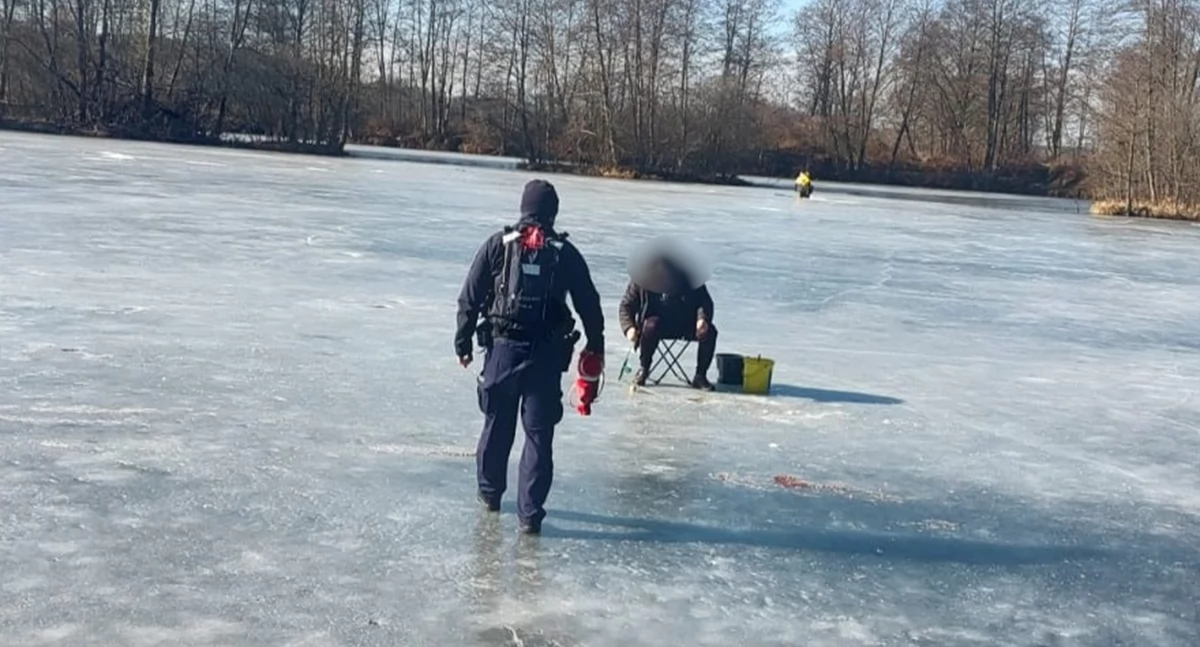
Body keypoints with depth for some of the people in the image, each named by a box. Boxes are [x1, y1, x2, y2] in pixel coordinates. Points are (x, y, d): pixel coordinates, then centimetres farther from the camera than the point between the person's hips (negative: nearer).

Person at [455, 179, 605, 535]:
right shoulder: (566, 253, 2)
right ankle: (530, 513, 0)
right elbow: (589, 305, 6)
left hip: (503, 348, 1)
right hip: (546, 355, -1)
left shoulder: (498, 245, 1)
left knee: (497, 422, 19)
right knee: (539, 432, 2)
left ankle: (490, 491, 35)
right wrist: (596, 347, 19)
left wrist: (463, 341, 6)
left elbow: (470, 297, -1)